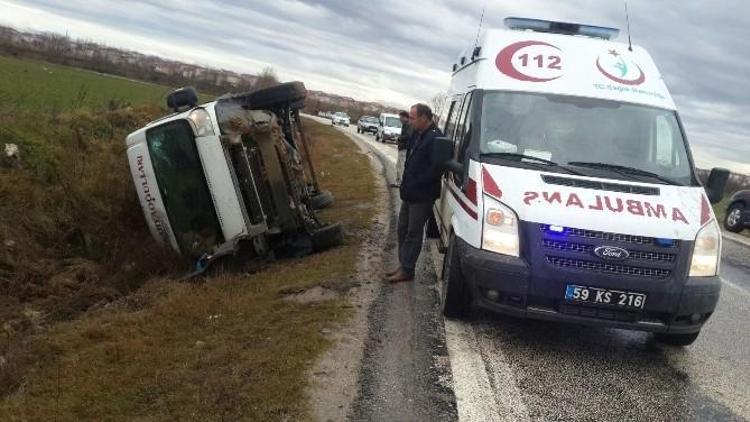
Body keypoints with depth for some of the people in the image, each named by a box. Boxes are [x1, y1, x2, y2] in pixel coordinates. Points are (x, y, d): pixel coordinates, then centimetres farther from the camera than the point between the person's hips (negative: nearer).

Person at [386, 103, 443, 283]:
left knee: (413, 233, 0)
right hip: (410, 194, 10)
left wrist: (414, 185, -19)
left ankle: (407, 270, 11)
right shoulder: (418, 135, 10)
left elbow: (434, 169, -26)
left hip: (422, 196, -10)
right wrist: (406, 185, 9)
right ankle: (403, 264, 29)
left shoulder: (434, 138, -21)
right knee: (403, 229, 17)